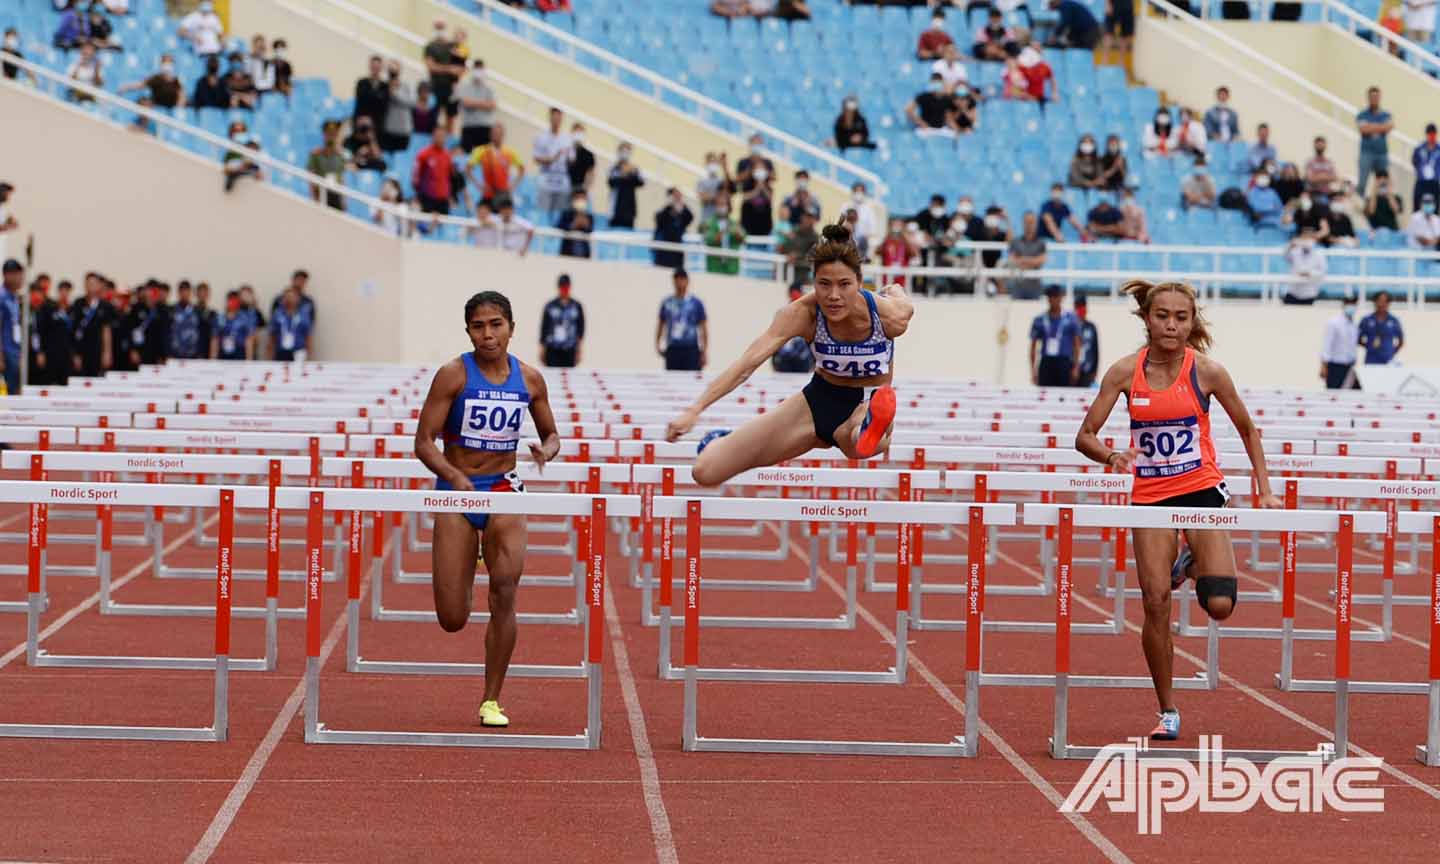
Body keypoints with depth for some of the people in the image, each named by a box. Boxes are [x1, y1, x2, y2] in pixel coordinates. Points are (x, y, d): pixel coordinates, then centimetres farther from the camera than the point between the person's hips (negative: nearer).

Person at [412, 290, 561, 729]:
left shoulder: (529, 379, 2)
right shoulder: (453, 375, -8)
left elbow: (551, 434, 15)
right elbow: (424, 442, -11)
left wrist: (545, 451, -9)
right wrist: (456, 477, -28)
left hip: (504, 489, 1)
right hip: (455, 493, -1)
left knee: (505, 594, -18)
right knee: (452, 620, 0)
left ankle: (492, 701, -4)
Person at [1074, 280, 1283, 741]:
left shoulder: (1206, 372, -7)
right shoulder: (1125, 372, -5)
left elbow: (1247, 430, 7)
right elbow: (1085, 436, -2)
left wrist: (1265, 490, 2)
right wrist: (1111, 456, -24)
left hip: (1202, 491, -1)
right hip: (1150, 496, 1)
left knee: (1219, 605, -14)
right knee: (1156, 602, -9)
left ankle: (1192, 565, 23)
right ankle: (1168, 712, 5)